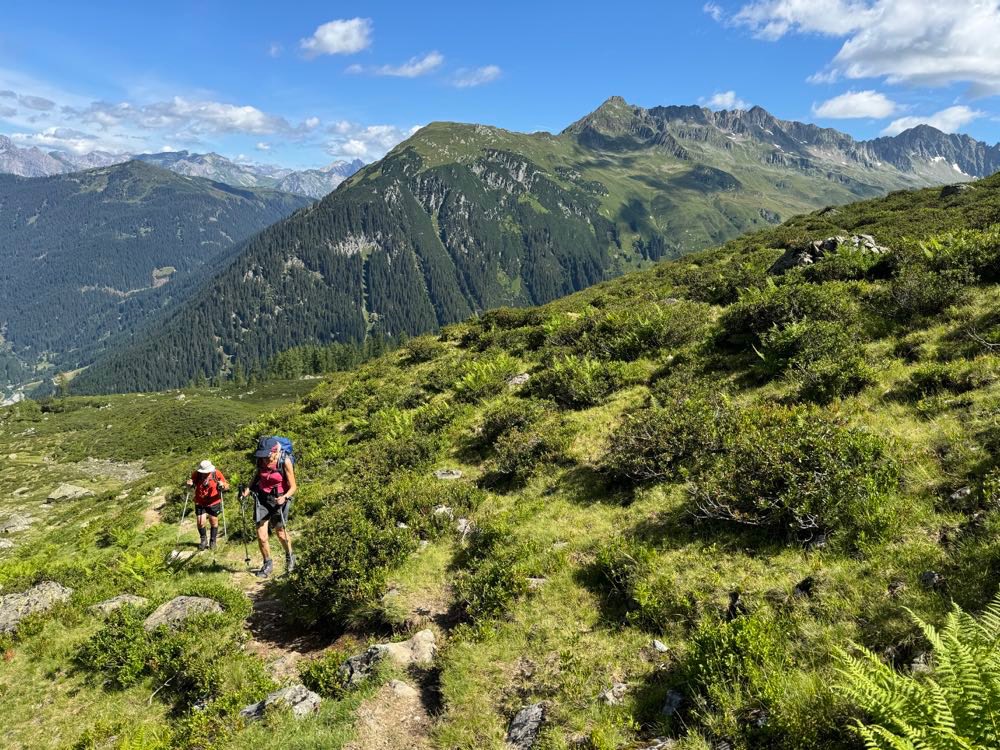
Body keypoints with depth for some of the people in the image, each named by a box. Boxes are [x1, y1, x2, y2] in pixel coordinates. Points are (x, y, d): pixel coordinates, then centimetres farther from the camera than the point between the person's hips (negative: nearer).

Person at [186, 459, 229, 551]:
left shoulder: (217, 474, -16)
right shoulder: (196, 474, -13)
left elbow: (227, 486, -11)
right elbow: (191, 484, 4)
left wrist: (223, 486, -33)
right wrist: (189, 484, -20)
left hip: (213, 502, -1)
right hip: (200, 503, 1)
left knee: (213, 522, 10)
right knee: (200, 522, -1)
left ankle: (213, 541, 28)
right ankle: (203, 540, 24)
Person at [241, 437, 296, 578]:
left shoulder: (285, 462, -21)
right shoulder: (261, 460, -10)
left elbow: (293, 486, -16)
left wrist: (285, 497, -35)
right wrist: (249, 488, -4)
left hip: (278, 499, -3)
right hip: (262, 497, 3)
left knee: (280, 532, 16)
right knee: (261, 536, -4)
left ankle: (289, 557, 43)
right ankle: (267, 564, 19)